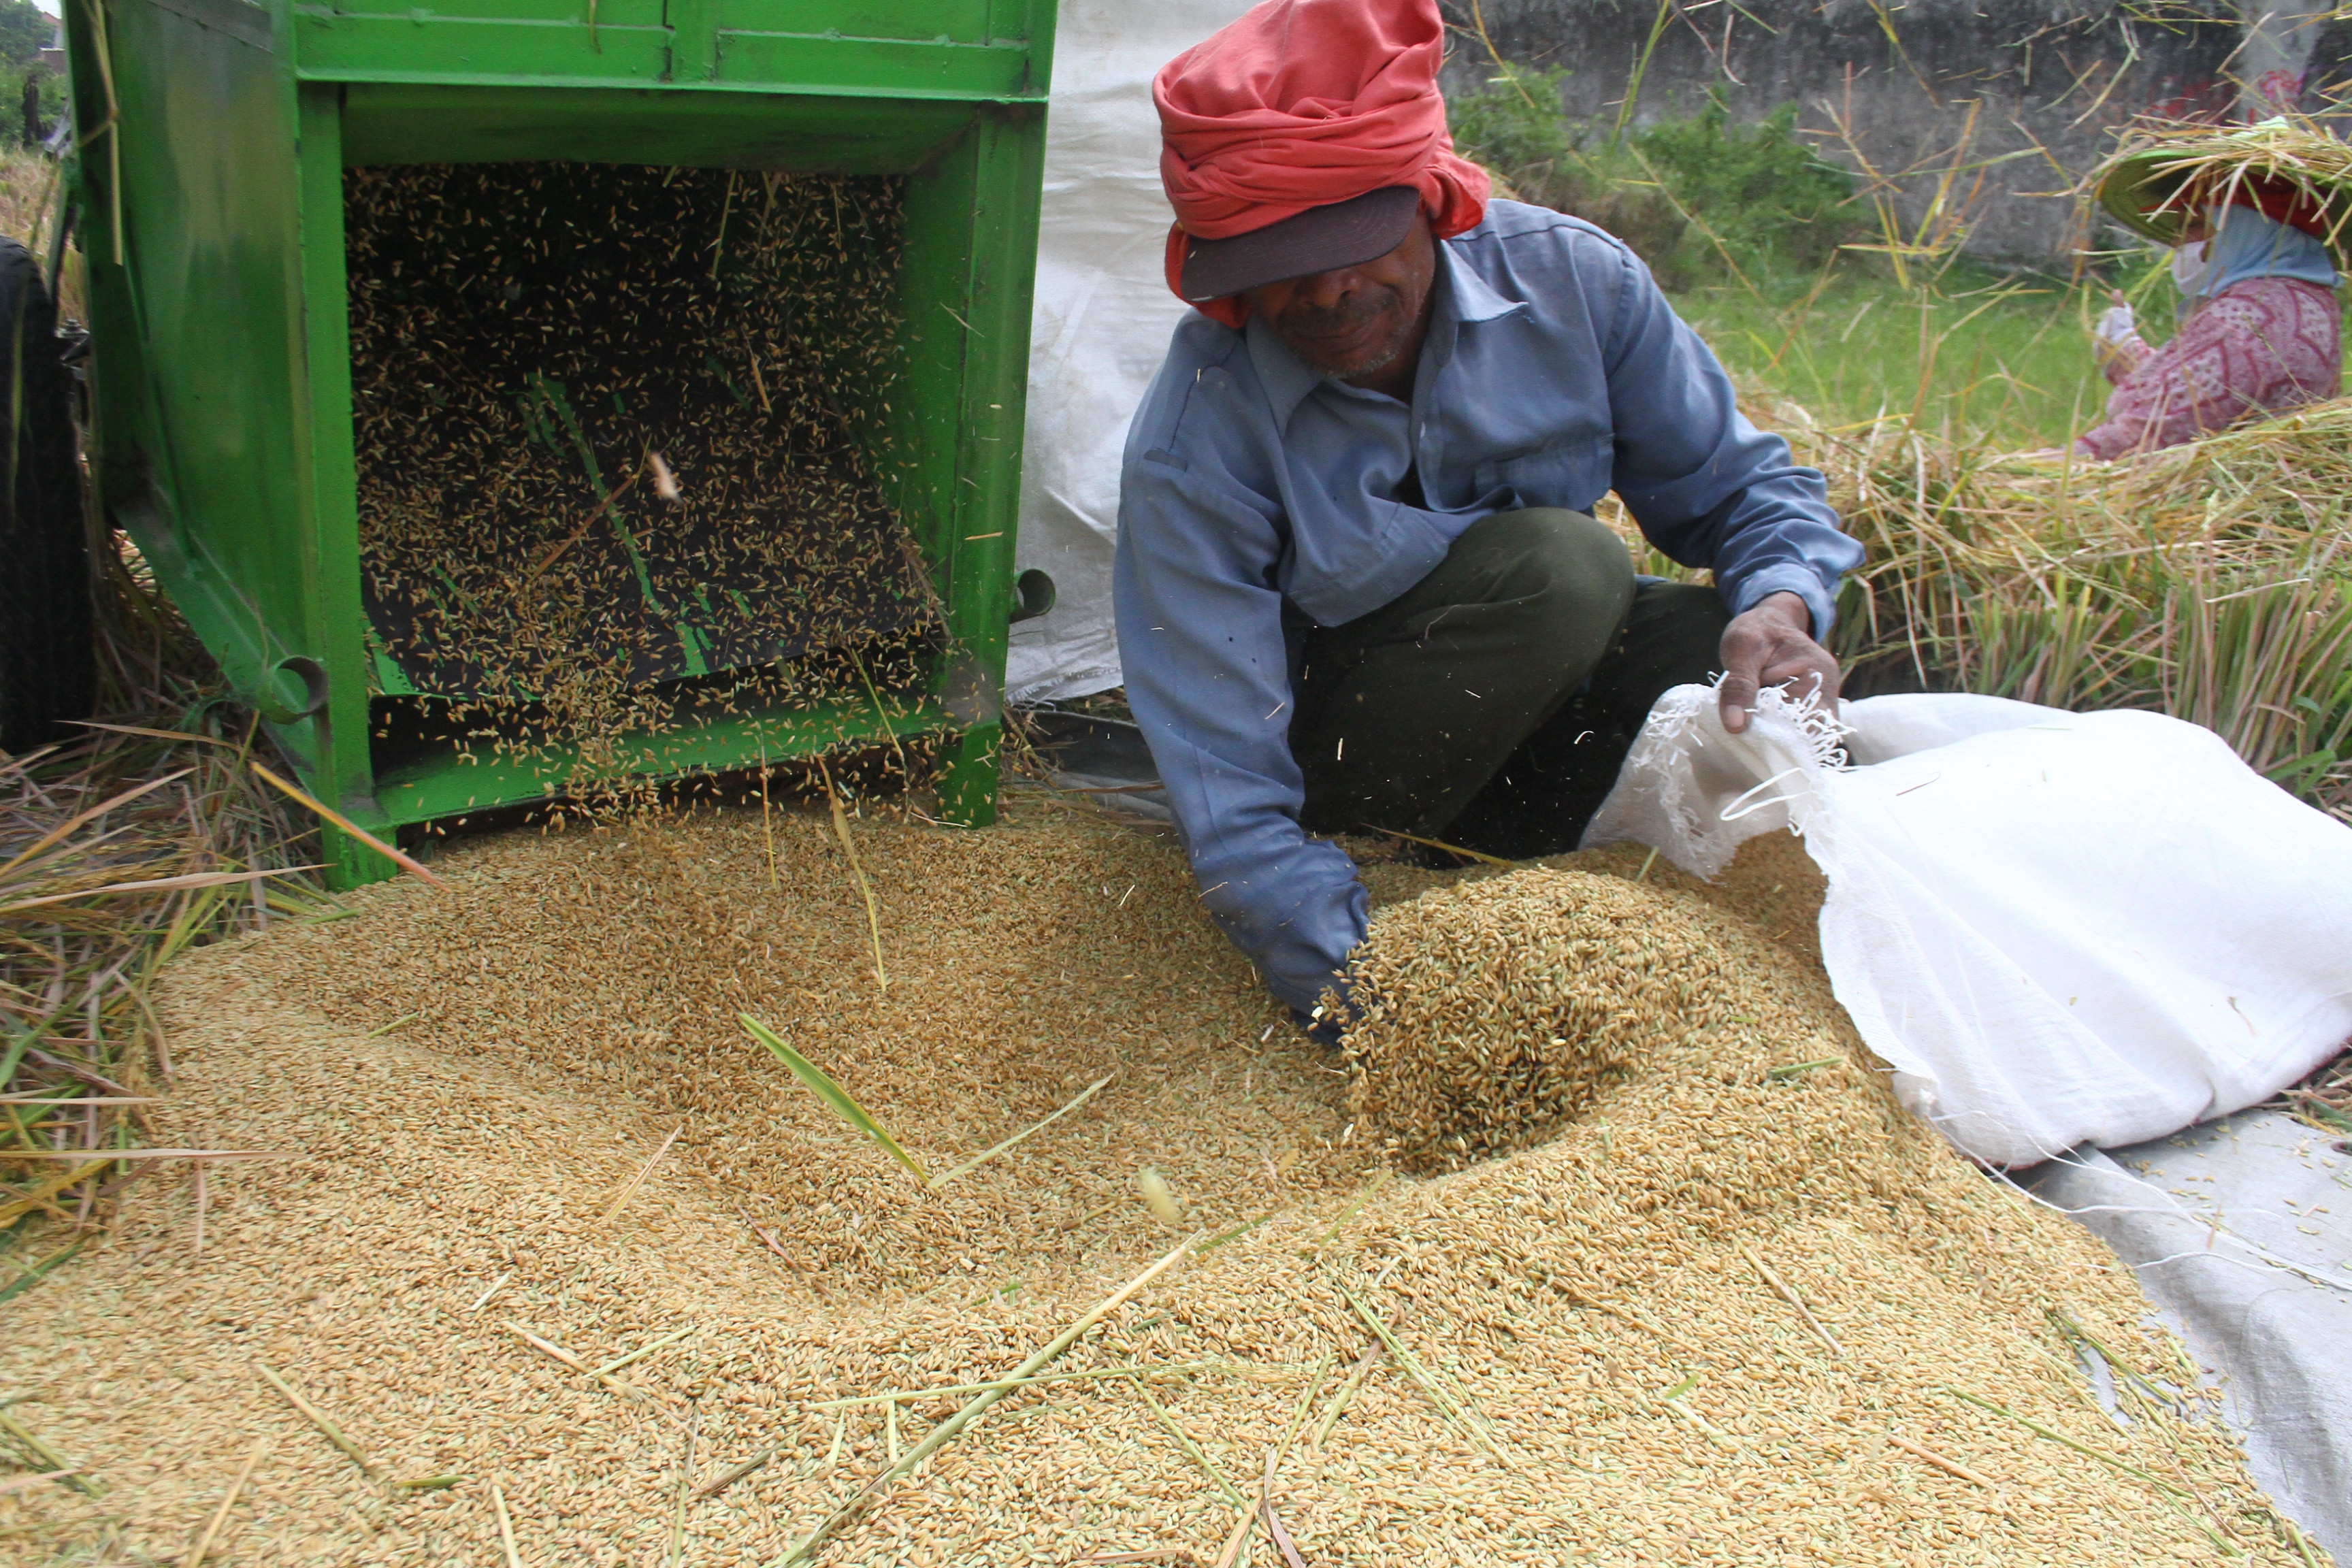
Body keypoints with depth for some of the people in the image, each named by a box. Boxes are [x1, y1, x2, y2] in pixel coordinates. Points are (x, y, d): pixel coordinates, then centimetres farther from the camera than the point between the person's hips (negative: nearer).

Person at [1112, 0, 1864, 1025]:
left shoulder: (1568, 278, -15)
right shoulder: (1194, 448, -26)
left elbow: (1738, 486, -4)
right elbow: (1232, 803, -28)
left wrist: (1781, 606, -28)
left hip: (1549, 698, 5)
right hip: (1327, 750, -4)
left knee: (1736, 633, -23)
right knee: (1559, 564, -31)